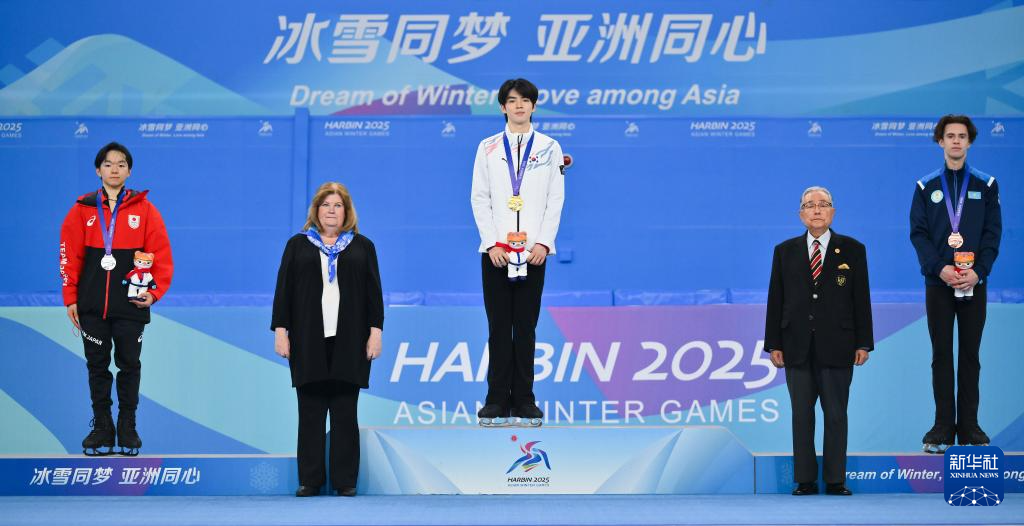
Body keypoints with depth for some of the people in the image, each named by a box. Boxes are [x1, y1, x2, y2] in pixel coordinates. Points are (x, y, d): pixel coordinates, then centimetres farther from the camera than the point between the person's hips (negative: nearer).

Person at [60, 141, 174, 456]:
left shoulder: (144, 209, 1)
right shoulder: (83, 209, 4)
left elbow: (161, 255, 0)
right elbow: (70, 255, 4)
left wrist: (154, 292, -10)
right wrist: (70, 298, 0)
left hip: (130, 304, -1)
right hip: (92, 305, 1)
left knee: (129, 365, 4)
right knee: (97, 366, 6)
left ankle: (127, 428, 15)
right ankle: (101, 428, 15)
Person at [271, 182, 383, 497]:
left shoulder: (362, 247, 10)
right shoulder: (298, 245, 10)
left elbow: (374, 292, 7)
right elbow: (283, 290, 6)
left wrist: (375, 331, -1)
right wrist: (280, 330, -1)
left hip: (348, 342, 0)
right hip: (309, 341, 0)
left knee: (345, 412, 1)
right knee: (310, 412, 1)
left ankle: (345, 480, 4)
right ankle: (310, 479, 6)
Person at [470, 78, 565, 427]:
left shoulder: (549, 148, 7)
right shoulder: (488, 148, 7)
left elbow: (556, 199, 2)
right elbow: (479, 199, 3)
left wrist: (544, 242, -9)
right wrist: (492, 243, -8)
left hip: (533, 250, 0)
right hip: (496, 250, 0)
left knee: (526, 326, 1)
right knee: (499, 326, 0)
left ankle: (524, 400, 5)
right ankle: (497, 400, 3)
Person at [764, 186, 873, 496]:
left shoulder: (852, 250, 5)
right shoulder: (785, 251, 9)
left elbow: (861, 299, 3)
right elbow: (776, 300, 7)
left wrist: (863, 343, -2)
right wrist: (774, 344, 1)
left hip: (837, 346, -1)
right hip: (797, 348, 1)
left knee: (836, 414, 2)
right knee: (802, 415, 3)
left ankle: (835, 480, 7)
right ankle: (805, 480, 8)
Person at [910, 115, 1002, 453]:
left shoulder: (986, 185, 6)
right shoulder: (926, 187, 6)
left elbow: (993, 232, 1)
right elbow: (918, 233, 0)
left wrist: (979, 271, -13)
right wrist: (940, 268, -14)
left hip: (974, 282, 0)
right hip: (938, 281, 0)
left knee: (970, 355, 3)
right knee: (941, 355, 1)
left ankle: (969, 426, 7)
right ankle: (943, 427, 3)